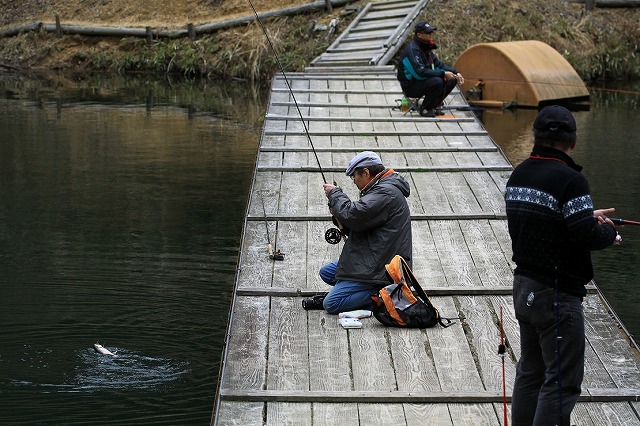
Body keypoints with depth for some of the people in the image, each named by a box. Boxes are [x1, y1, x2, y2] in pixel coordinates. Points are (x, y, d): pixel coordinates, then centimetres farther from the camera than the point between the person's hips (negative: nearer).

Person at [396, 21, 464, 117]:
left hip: (422, 82, 9)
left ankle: (435, 105, 10)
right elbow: (420, 72, -29)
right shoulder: (412, 49, -20)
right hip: (411, 87, -9)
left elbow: (438, 64, 16)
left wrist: (456, 73, 3)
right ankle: (425, 109, -13)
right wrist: (443, 74, -26)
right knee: (437, 81, -32)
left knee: (451, 80, 4)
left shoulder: (426, 47, 11)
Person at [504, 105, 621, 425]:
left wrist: (587, 217, 14)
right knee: (562, 381, -2)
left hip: (523, 287, 8)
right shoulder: (570, 180, -19)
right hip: (557, 293, -8)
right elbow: (586, 238, -22)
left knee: (529, 373, 17)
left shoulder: (518, 175, 7)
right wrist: (609, 232, -1)